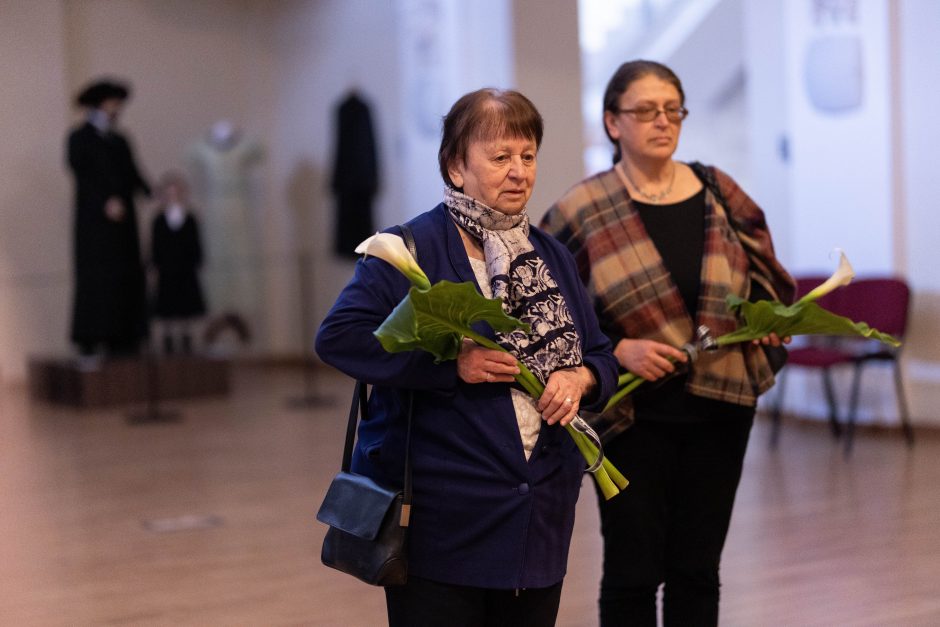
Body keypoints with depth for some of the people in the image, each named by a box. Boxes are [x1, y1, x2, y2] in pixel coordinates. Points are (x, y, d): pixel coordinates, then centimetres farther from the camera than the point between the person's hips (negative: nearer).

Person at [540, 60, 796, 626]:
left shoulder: (718, 193, 4)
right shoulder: (581, 211, -6)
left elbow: (765, 279, 14)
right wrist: (617, 351, -17)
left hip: (720, 409, 3)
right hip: (632, 413, -3)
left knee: (697, 570, 11)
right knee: (633, 572, 4)